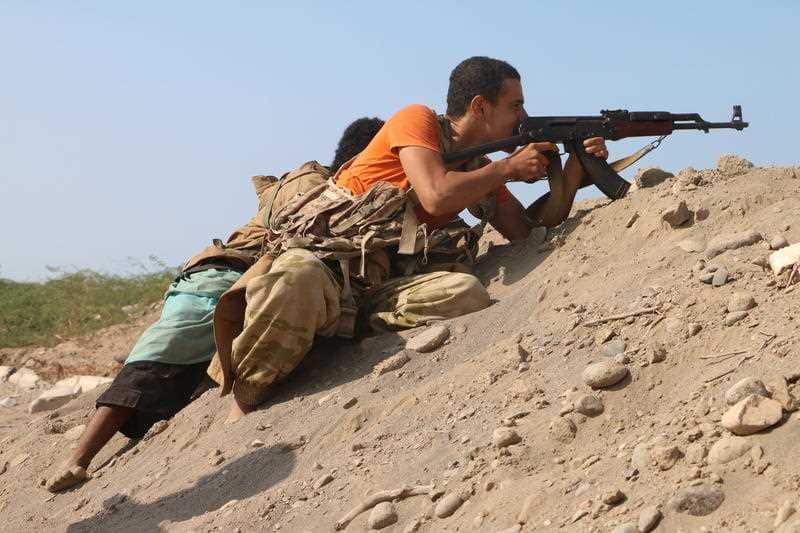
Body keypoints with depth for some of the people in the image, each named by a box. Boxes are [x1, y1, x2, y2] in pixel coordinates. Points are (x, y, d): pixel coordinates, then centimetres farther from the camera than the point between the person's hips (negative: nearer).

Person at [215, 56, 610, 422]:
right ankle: (243, 404, -24)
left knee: (466, 294, -25)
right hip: (322, 252, -6)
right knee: (298, 281, -43)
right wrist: (508, 167, -5)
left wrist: (574, 169, 4)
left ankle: (343, 323, -19)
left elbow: (531, 230, 16)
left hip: (383, 282, 6)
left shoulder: (481, 169, 19)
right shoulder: (418, 121, -3)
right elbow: (436, 197, -18)